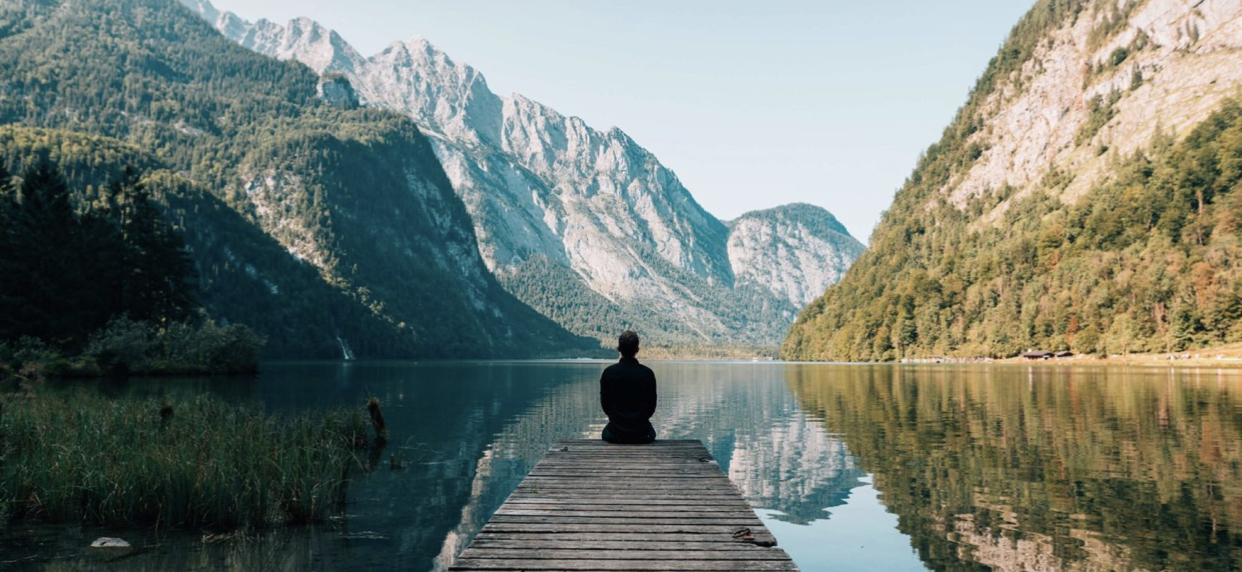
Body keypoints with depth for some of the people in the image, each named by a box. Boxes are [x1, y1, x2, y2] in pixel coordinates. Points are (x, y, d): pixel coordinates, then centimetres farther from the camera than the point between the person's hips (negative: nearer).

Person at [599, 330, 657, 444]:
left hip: (615, 434, 0)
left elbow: (604, 403, 0)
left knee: (606, 432, 35)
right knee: (651, 432, 35)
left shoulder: (608, 372, -10)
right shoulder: (648, 373, -11)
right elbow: (651, 406, -3)